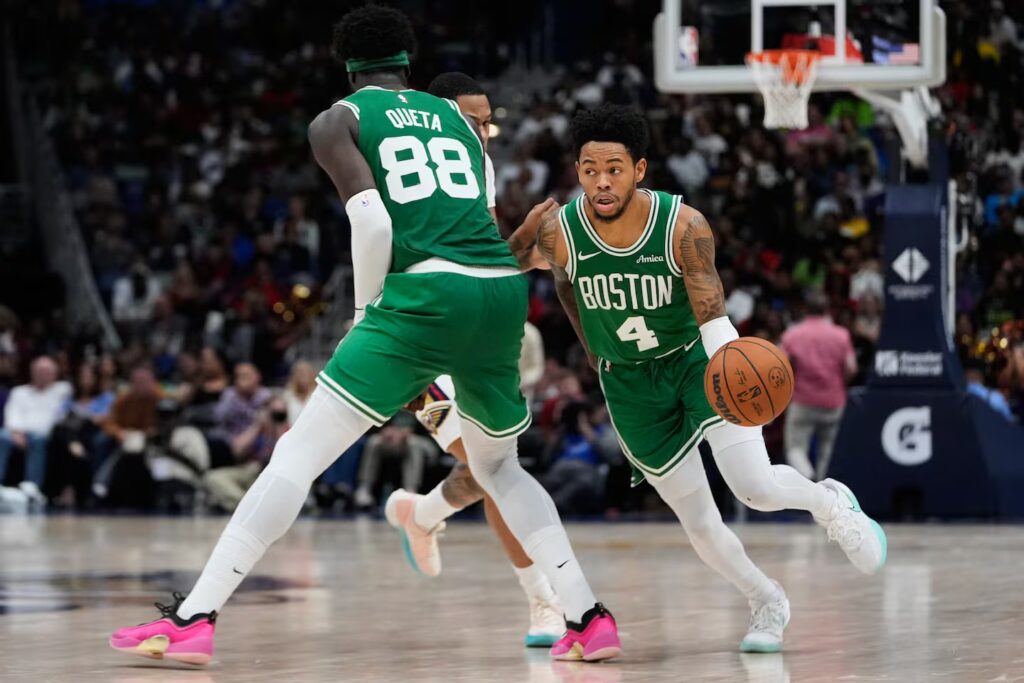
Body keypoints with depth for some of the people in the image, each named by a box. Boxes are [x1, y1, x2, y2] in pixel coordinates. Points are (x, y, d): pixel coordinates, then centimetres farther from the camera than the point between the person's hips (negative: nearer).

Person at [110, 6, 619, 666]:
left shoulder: (337, 121, 10)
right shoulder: (458, 118, 26)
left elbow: (373, 222, -6)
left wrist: (365, 312, 8)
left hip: (427, 291, -5)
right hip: (505, 290, 5)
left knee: (297, 455, -2)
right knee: (497, 465, 28)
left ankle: (193, 619, -9)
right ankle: (590, 618, 20)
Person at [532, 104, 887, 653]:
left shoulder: (685, 227, -25)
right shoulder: (559, 233, -19)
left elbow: (712, 317, -27)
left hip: (696, 357, -2)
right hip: (630, 383, 2)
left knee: (756, 489, -19)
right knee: (698, 523, 4)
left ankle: (828, 502, 16)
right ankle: (767, 603, 31)